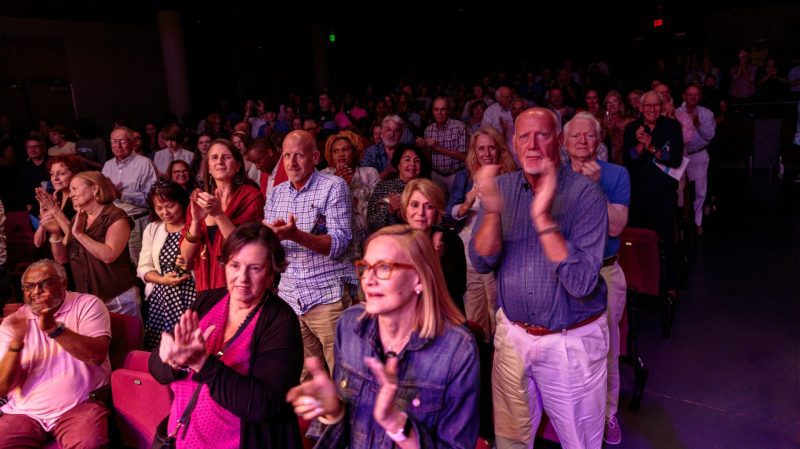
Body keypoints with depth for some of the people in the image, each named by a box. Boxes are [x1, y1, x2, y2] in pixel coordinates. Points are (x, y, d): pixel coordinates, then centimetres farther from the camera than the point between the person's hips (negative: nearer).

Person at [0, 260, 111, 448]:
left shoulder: (86, 304, 1)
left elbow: (97, 355, -15)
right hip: (24, 412, 4)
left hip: (80, 405, -4)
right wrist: (16, 342, -15)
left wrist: (54, 328, -23)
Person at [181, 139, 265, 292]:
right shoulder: (199, 199, 6)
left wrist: (219, 214, -24)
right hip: (205, 286, 4)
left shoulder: (250, 195, -7)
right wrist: (196, 220, -15)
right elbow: (187, 255, 0)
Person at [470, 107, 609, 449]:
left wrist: (543, 218, -33)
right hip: (512, 334, 3)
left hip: (572, 342, -3)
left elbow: (581, 283, -24)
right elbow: (482, 263, -10)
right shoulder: (502, 187, -3)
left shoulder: (586, 194, -16)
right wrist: (492, 210, -27)